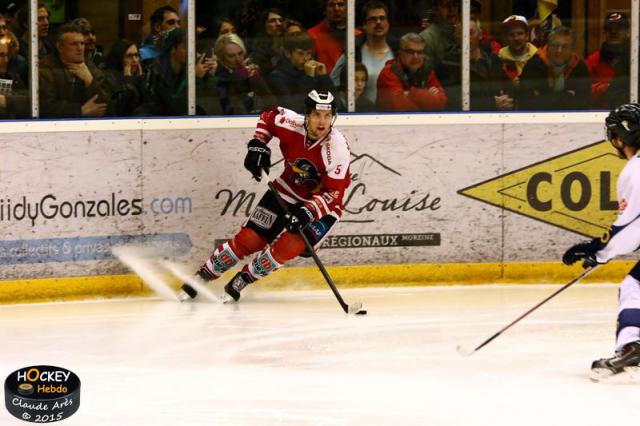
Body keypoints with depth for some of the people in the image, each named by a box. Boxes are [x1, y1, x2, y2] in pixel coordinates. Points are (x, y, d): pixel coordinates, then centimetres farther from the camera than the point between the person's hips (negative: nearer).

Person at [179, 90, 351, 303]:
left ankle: (238, 283, -2)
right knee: (249, 239, -2)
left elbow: (332, 194, -27)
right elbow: (269, 116, 5)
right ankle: (201, 277, 13)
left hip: (322, 204, -3)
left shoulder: (337, 147, -28)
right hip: (288, 190, 3)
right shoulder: (292, 124, -19)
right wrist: (258, 145, -9)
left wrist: (306, 213, -40)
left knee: (287, 247, -22)